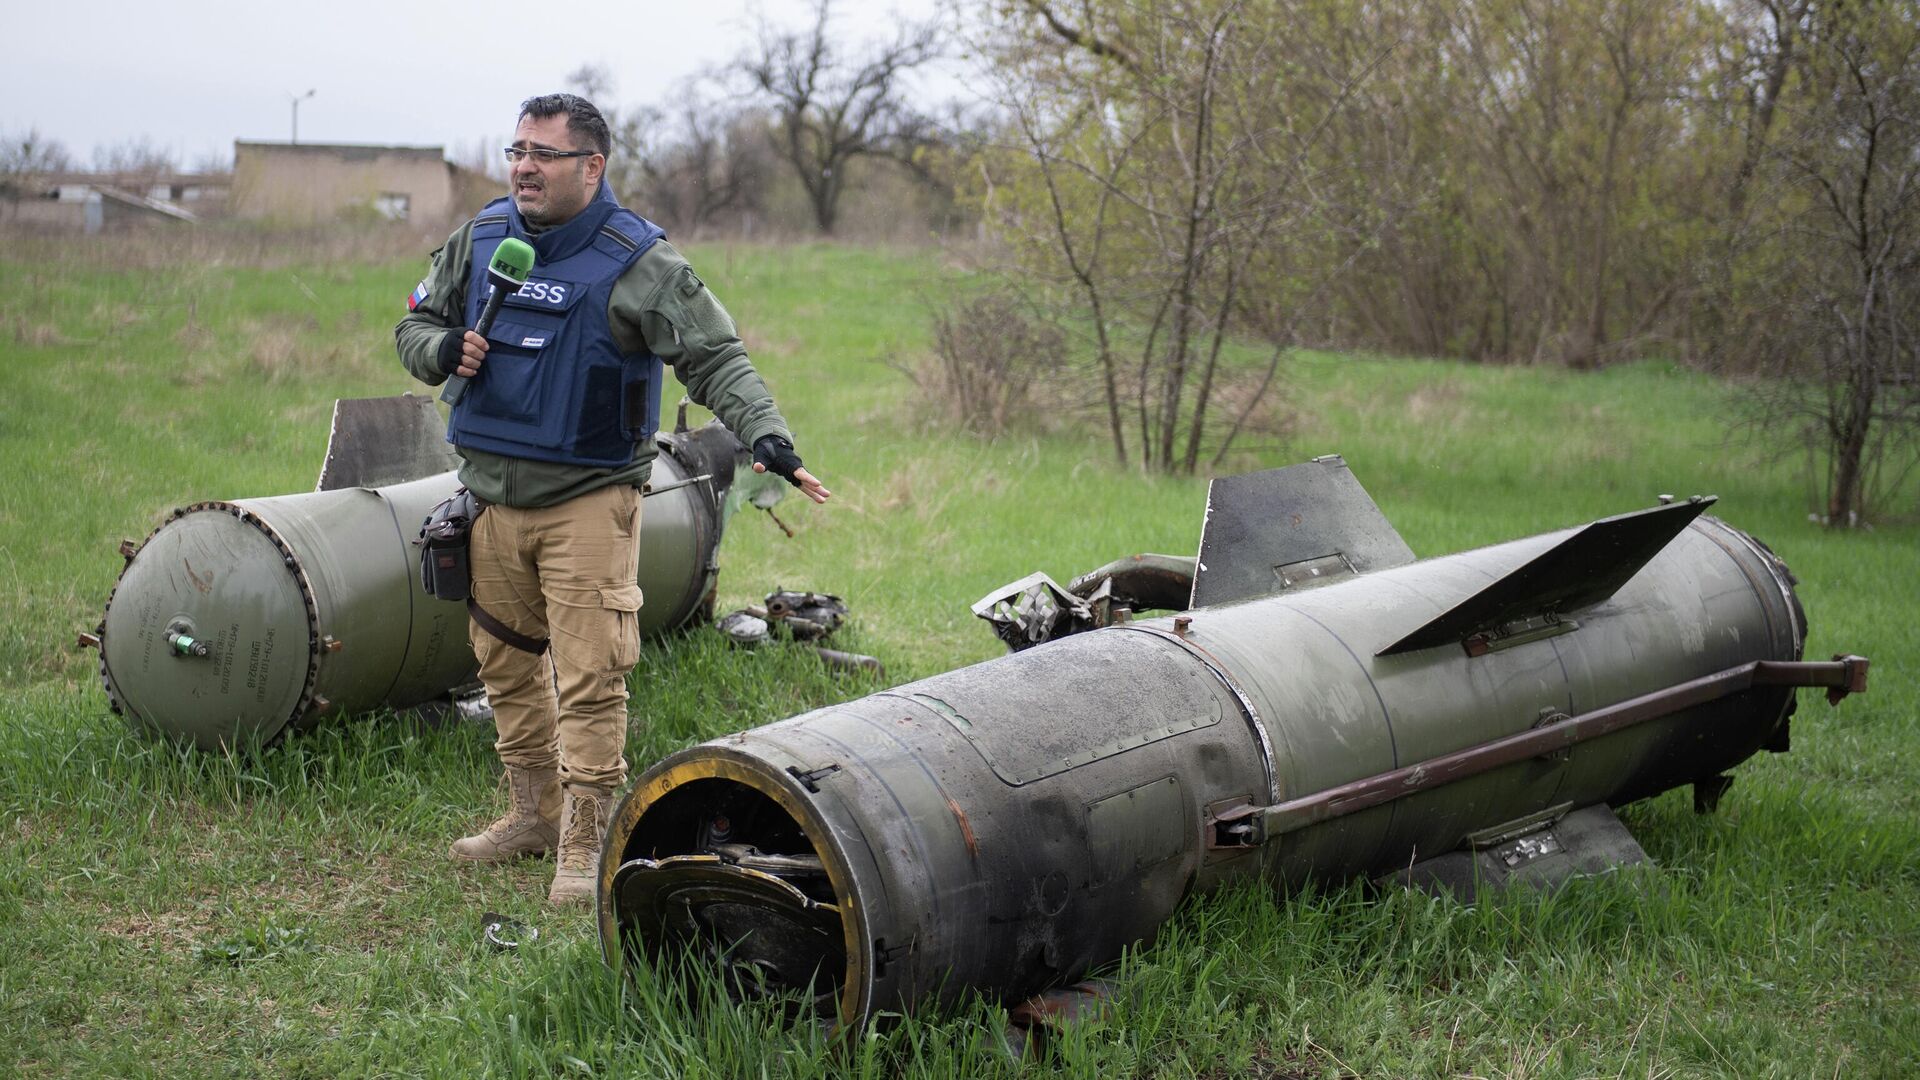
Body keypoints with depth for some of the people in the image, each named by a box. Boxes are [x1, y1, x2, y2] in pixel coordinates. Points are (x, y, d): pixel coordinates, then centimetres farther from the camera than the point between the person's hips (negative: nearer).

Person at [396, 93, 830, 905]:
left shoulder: (637, 261, -9)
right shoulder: (481, 238, 7)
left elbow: (715, 357, -14)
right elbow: (416, 323, 18)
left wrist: (766, 436, -29)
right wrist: (443, 350, -6)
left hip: (587, 501, -6)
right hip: (493, 494, 6)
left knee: (588, 678, -8)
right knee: (506, 662, 16)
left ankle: (585, 848, 0)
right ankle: (535, 813, 32)